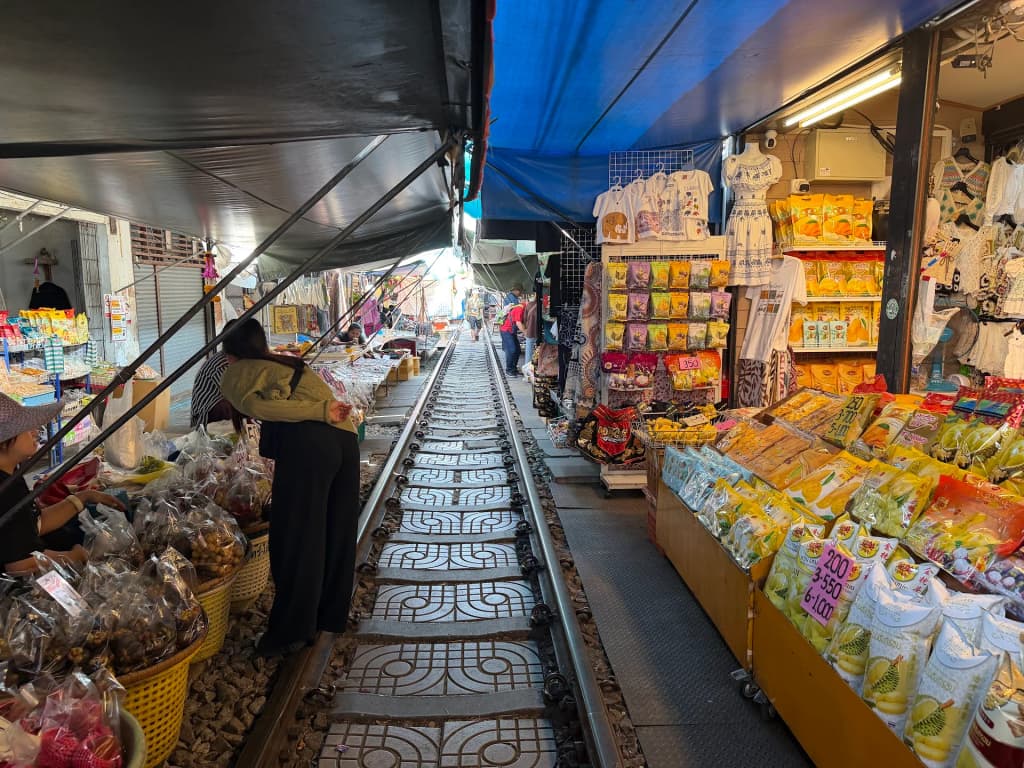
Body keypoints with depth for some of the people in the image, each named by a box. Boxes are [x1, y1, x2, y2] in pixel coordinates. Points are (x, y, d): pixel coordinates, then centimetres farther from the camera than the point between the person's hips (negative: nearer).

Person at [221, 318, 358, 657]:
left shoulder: (235, 373, 13)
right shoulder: (290, 363, 33)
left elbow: (255, 405, -6)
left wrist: (322, 412, -11)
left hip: (307, 444, -7)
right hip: (345, 438, 7)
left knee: (295, 541, 5)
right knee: (336, 535, 17)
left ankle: (290, 632, 16)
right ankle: (329, 615, 33)